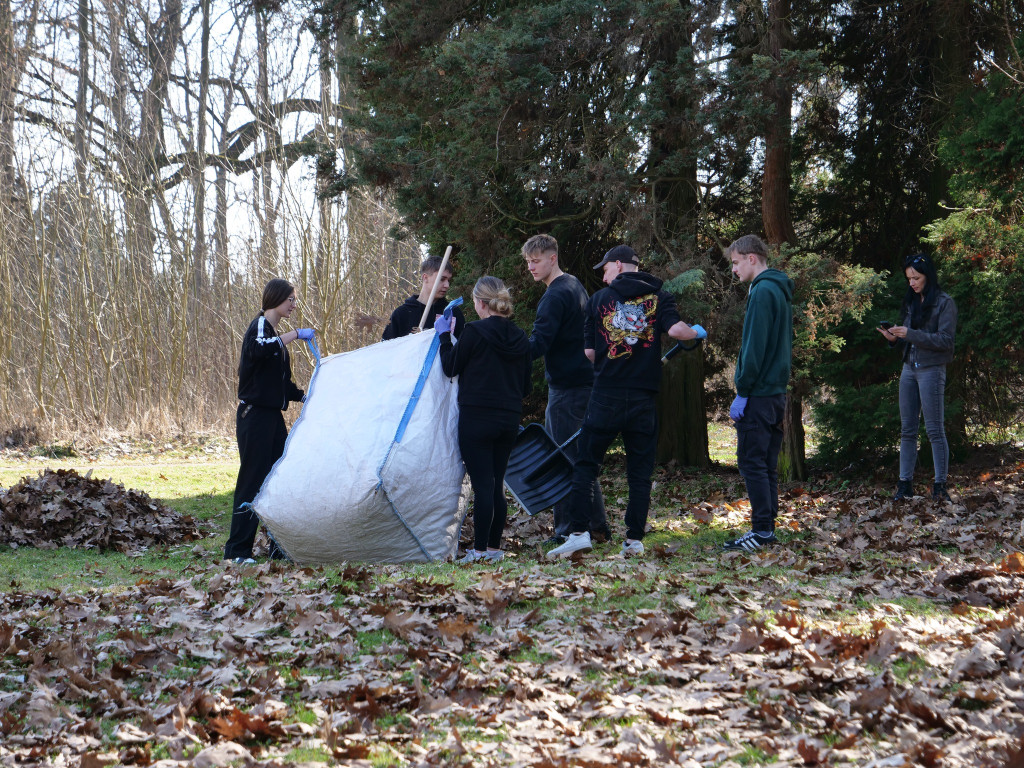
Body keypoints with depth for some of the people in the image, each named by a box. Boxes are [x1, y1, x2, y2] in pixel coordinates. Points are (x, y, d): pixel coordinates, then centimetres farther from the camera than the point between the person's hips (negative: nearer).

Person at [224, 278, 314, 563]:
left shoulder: (275, 334, 20)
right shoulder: (259, 326, -8)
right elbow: (260, 349, -34)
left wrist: (304, 396, 11)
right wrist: (295, 334, -27)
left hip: (272, 417, 9)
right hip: (254, 416, -9)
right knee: (252, 480, -8)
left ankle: (280, 545, 14)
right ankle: (237, 550, -4)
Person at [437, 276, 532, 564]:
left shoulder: (474, 332, -12)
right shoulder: (519, 338, 8)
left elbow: (450, 367, -2)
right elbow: (525, 386, 13)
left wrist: (444, 336, 10)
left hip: (477, 418, -6)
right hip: (510, 420, 6)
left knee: (482, 486, -5)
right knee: (496, 486, 12)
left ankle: (480, 550, -3)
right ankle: (494, 548, 16)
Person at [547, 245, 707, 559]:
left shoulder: (599, 299, 7)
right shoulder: (660, 297, 5)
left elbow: (589, 351, 5)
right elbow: (676, 330, -13)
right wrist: (697, 332, 8)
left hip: (605, 395, 0)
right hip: (643, 398, 1)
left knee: (586, 465, 6)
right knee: (640, 472, 7)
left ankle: (579, 532, -4)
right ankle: (634, 539, 5)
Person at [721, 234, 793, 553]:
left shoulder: (762, 291, -13)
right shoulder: (780, 291, 17)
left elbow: (755, 347, -18)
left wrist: (742, 392, -15)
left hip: (758, 395, -10)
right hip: (777, 392, 10)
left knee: (751, 461, -7)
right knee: (767, 464, 11)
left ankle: (762, 530, -7)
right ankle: (767, 529, 14)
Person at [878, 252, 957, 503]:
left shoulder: (944, 303, -5)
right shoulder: (911, 303, 15)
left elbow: (945, 340, -13)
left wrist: (910, 334, -19)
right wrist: (894, 339, -4)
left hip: (931, 369, -7)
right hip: (909, 368, 7)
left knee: (935, 430, -5)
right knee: (907, 430, 5)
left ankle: (940, 485, -2)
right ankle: (905, 483, 7)